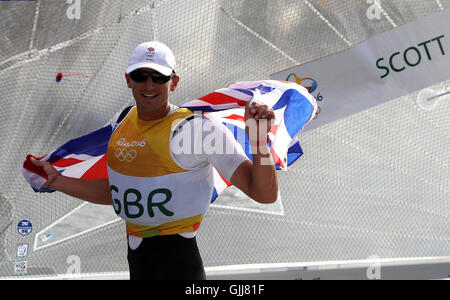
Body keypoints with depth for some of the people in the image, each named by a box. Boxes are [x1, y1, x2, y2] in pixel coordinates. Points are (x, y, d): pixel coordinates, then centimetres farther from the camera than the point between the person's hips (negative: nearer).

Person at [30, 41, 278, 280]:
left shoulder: (197, 128, -15)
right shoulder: (125, 124, 7)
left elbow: (265, 195, -18)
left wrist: (260, 142, -33)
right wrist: (55, 180, 17)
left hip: (176, 260, -7)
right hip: (134, 255, 7)